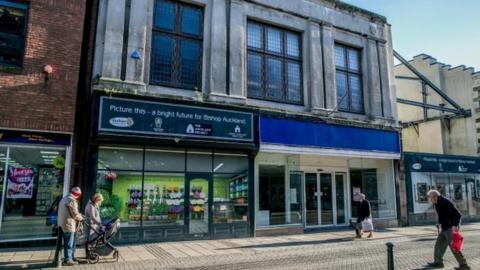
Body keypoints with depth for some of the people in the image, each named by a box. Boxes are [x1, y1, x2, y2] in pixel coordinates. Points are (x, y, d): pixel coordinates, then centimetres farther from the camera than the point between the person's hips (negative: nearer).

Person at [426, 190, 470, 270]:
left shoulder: (445, 202, -21)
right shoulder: (437, 204, 8)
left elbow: (458, 214, -24)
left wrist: (455, 225, -32)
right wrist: (440, 223, 11)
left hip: (451, 228, -10)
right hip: (444, 228, 10)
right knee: (439, 244, 12)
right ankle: (438, 262, 21)